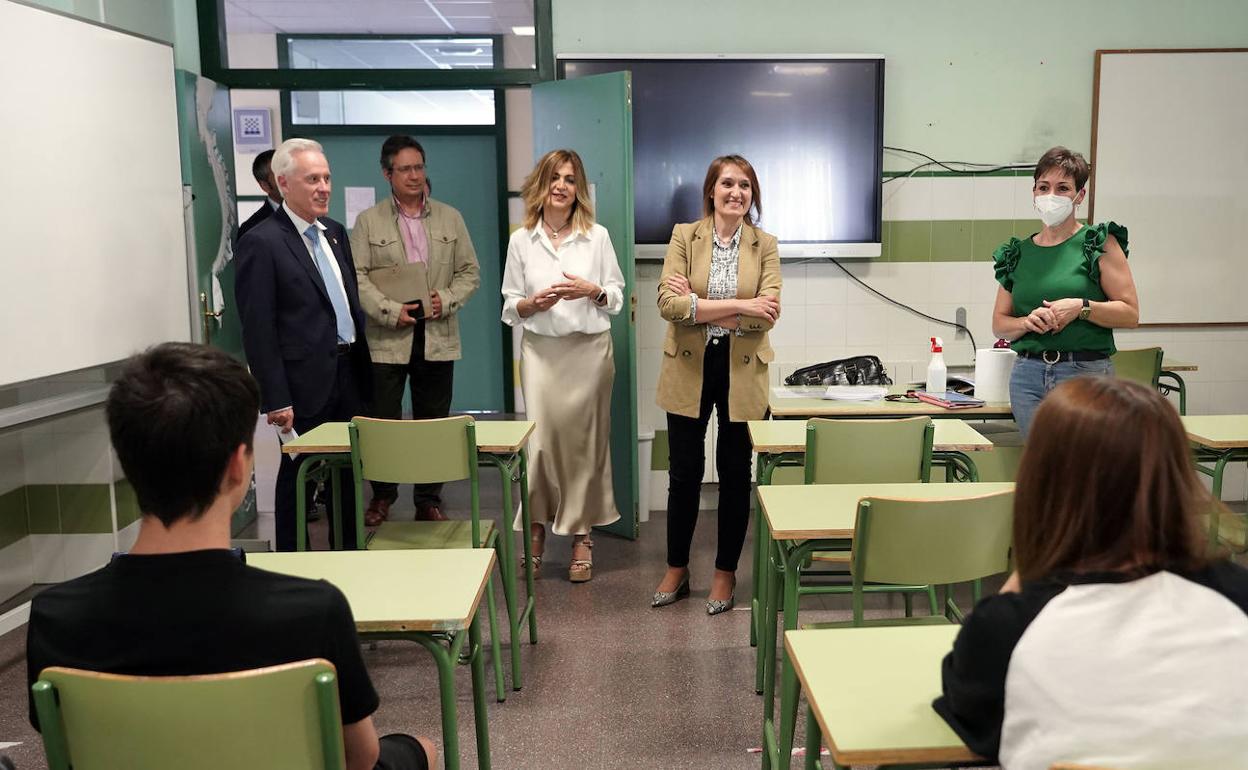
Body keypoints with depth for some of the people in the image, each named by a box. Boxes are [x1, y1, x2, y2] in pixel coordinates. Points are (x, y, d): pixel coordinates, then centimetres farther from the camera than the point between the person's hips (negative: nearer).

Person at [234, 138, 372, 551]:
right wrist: (276, 400, -17)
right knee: (299, 475, 6)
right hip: (306, 382, -7)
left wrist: (363, 364, 13)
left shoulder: (335, 232, 11)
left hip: (349, 373, 7)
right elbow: (258, 330, -14)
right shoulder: (262, 242, -12)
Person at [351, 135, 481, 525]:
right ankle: (382, 496, 20)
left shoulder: (450, 218, 10)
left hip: (437, 337, 2)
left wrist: (447, 299, -9)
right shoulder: (369, 221, 4)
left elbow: (470, 272, 9)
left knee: (433, 423, 7)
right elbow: (358, 276, -3)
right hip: (387, 338, -2)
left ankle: (429, 499, 18)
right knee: (383, 421, 3)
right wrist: (390, 310, -15)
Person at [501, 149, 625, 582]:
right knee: (542, 439, -4)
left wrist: (591, 291, -14)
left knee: (584, 441, 3)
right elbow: (510, 307, 6)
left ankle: (581, 535, 15)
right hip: (541, 350, 0)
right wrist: (534, 302, -14)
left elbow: (617, 298, 6)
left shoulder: (597, 236, 3)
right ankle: (537, 530, 14)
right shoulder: (521, 241, 4)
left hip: (590, 348, 0)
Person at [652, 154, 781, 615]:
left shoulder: (765, 245, 1)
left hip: (741, 372, 0)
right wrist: (738, 306, -19)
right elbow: (668, 303, -13)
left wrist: (698, 306, -17)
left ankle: (725, 573, 25)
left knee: (735, 475, 9)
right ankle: (676, 570, 26)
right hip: (688, 370, 0)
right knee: (684, 473, 10)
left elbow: (767, 314, -12)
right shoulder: (683, 236, 0)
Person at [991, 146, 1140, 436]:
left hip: (1086, 372, -3)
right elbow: (999, 324, 14)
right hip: (1028, 374, 3)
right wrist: (1028, 322, -6)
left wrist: (1081, 308, -16)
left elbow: (1131, 314, -2)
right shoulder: (1018, 253, 12)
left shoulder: (1099, 243, 2)